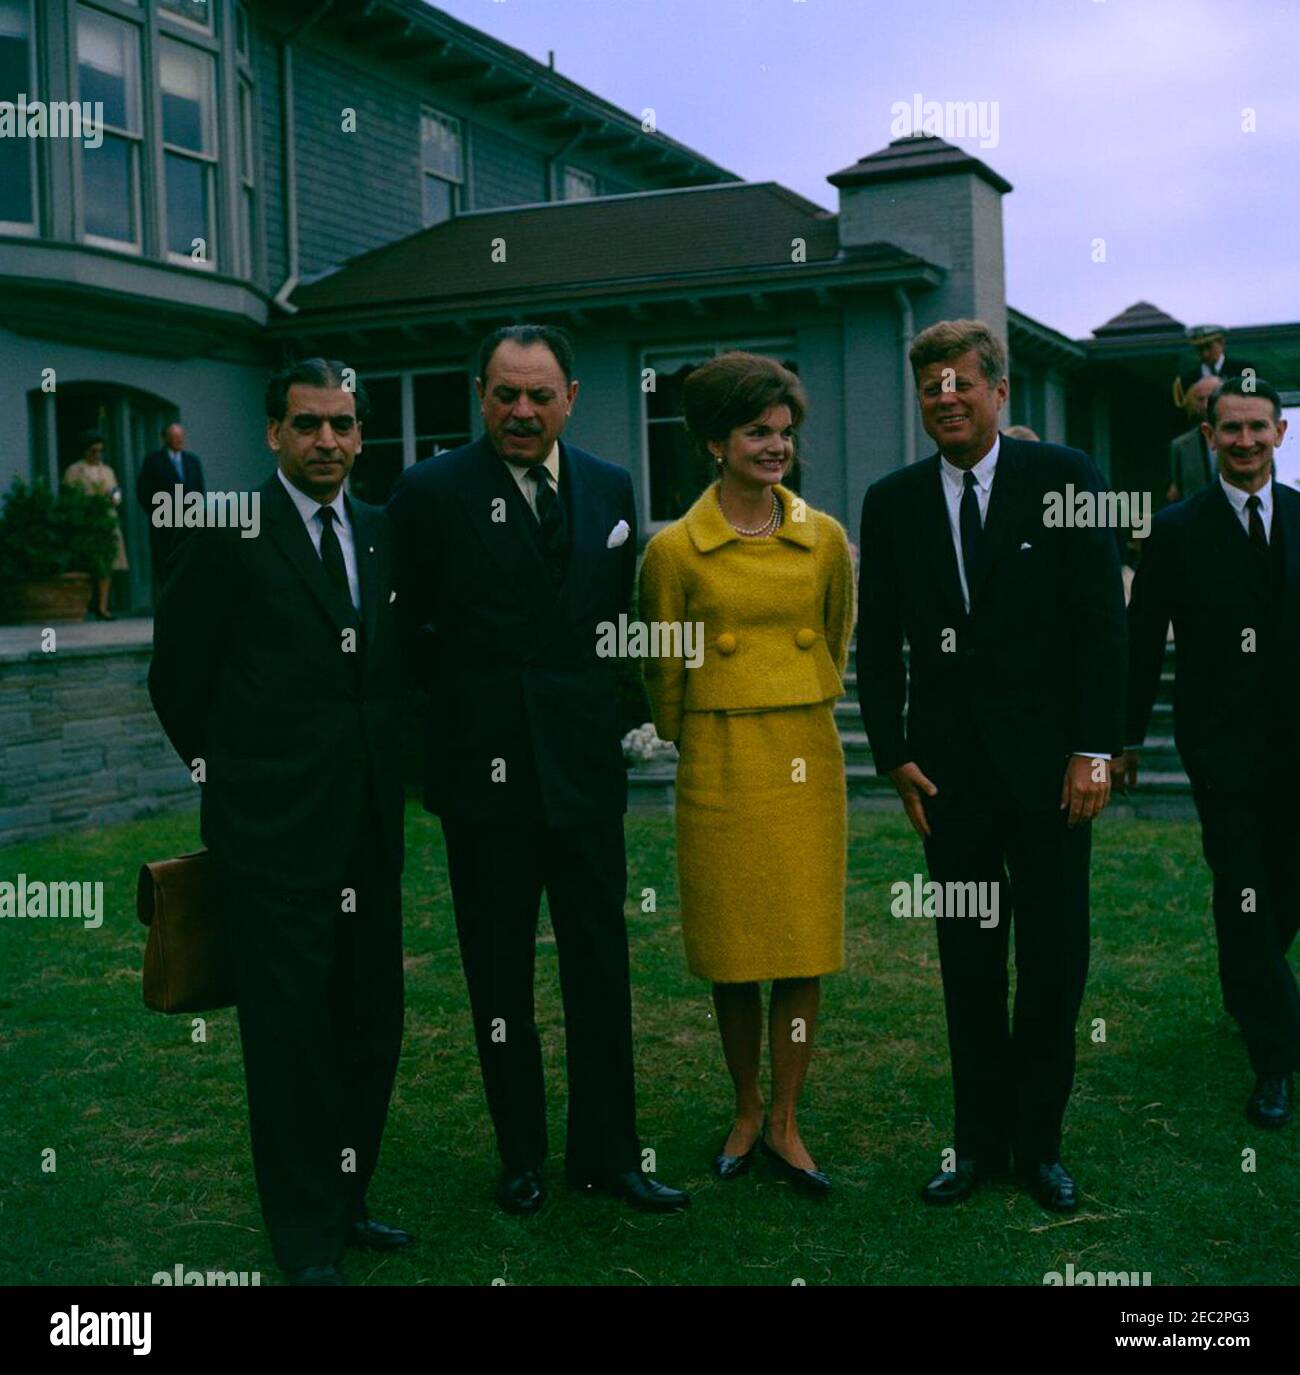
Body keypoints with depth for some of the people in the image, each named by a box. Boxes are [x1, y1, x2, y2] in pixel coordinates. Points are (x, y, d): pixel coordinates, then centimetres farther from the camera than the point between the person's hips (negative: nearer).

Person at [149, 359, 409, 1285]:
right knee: (292, 1034, 2)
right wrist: (232, 774, 8)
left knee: (372, 1025, 13)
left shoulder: (382, 534, 10)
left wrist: (385, 773, 10)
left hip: (370, 826, 6)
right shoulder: (230, 536, -6)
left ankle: (345, 1204, 30)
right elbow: (178, 678, 0)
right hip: (275, 829, -5)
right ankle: (308, 1243, 16)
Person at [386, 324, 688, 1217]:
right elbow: (406, 629, 0)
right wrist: (466, 704, 0)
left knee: (601, 966, 9)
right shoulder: (431, 493, -5)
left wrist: (611, 713, 7)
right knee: (500, 976, 9)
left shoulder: (610, 489, 7)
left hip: (586, 766, 3)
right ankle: (522, 1159, 24)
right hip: (485, 772, -3)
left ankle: (606, 1153, 22)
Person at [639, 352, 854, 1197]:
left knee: (807, 949, 3)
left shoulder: (826, 540, 2)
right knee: (734, 953, 6)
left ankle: (786, 1123, 17)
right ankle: (746, 1111, 25)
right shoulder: (676, 549, -6)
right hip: (720, 766, -2)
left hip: (809, 760, 2)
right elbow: (664, 672, 5)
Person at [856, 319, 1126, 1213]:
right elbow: (877, 644, 8)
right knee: (968, 959, 9)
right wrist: (894, 755, 1)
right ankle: (980, 1140, 21)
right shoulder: (892, 502, 5)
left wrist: (1096, 749, -9)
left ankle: (1039, 1140, 21)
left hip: (1049, 760, -2)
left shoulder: (1062, 477, -2)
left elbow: (1103, 621, -4)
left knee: (1055, 955, 6)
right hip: (949, 764, 2)